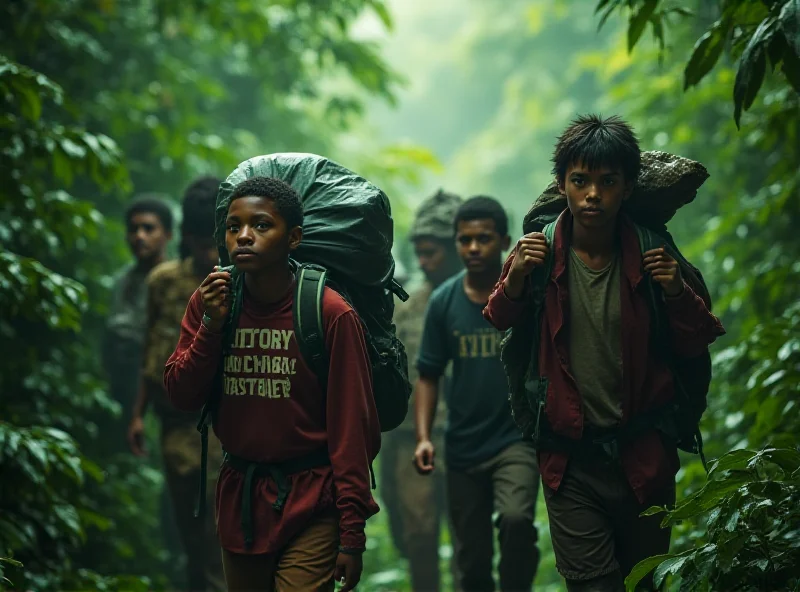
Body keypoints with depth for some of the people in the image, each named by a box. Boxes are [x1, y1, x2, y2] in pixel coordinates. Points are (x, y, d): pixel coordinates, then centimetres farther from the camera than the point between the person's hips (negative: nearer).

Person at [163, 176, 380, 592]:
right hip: (238, 497, 5)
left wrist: (352, 534, -12)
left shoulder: (331, 314, -12)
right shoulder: (209, 302, 2)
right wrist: (211, 327, -14)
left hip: (309, 505, -4)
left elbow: (353, 429, -11)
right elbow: (180, 397, 1)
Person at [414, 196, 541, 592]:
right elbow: (429, 375, 5)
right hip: (463, 447, 3)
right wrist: (423, 437, -5)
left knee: (516, 519, -30)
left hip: (517, 438, -3)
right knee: (472, 560, 10)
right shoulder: (443, 302, 1)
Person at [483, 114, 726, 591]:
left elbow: (695, 347, 4)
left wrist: (678, 294, -15)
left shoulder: (651, 256, -3)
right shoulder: (540, 254, -5)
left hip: (643, 458, 1)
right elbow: (499, 322, 9)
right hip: (571, 460, -1)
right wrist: (516, 278, -11)